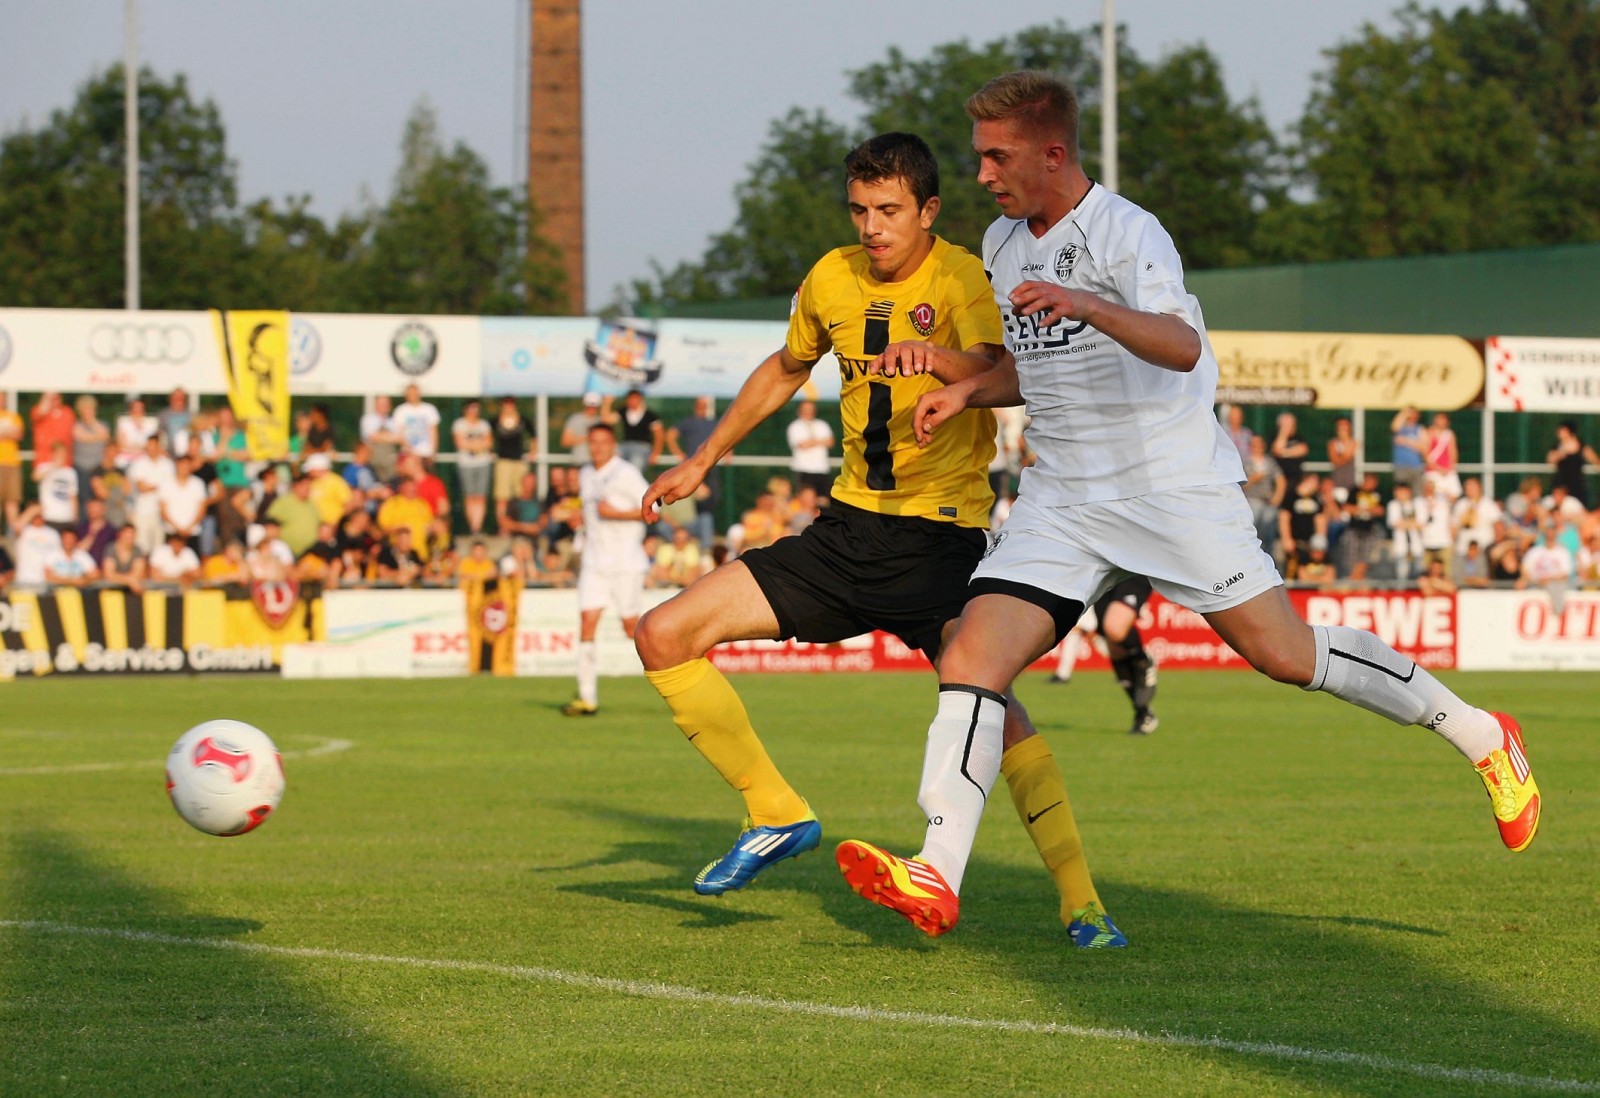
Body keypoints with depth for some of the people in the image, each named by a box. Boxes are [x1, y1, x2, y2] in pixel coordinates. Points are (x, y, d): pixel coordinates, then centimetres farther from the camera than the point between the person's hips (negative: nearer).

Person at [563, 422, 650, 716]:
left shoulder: (626, 473, -9)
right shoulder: (585, 475, 12)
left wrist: (616, 513, -19)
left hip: (625, 561, -6)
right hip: (594, 560, 6)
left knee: (632, 627, -2)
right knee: (587, 622, -6)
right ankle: (587, 697, -7)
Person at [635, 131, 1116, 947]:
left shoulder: (961, 279, -12)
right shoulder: (832, 281, 6)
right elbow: (786, 369, 27)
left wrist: (940, 358, -53)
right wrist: (702, 461, 31)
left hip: (941, 533, -6)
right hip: (849, 526, 6)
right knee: (664, 636, -1)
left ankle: (1080, 903, -23)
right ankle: (778, 818, 12)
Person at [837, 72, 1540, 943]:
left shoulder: (1126, 233, -13)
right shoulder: (1004, 244, 12)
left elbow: (1182, 347, -31)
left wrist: (1085, 305, -47)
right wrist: (967, 393, 8)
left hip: (1175, 491, -6)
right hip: (1063, 502, 6)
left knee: (1284, 653, -4)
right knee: (969, 660, -12)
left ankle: (1480, 737, 15)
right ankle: (937, 874, -18)